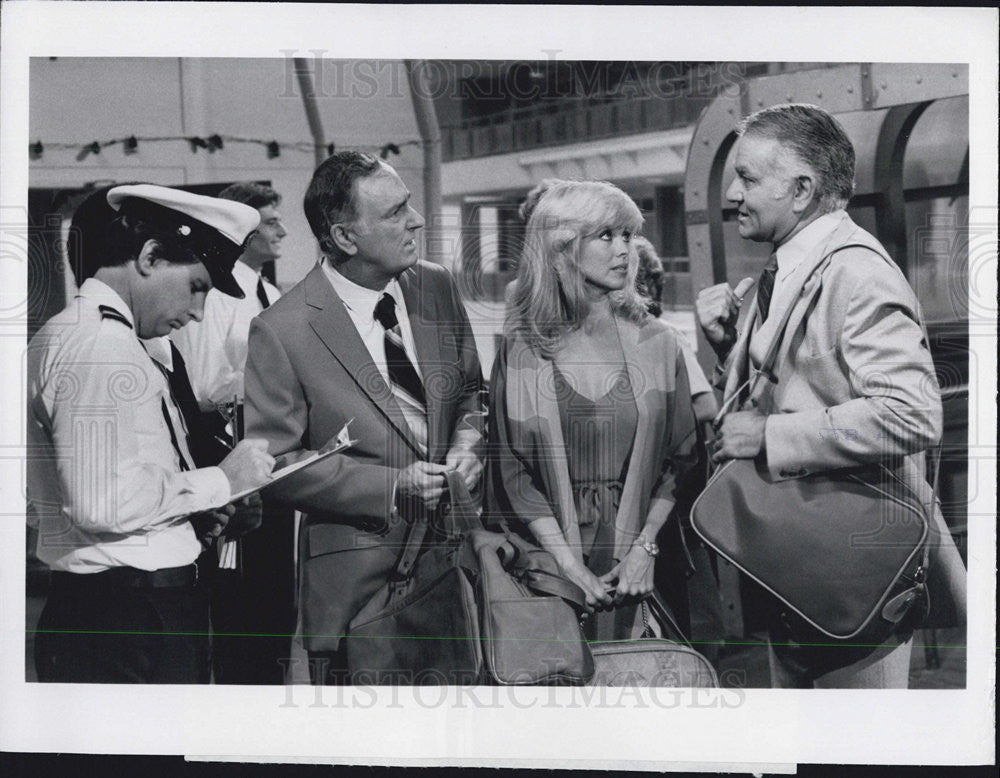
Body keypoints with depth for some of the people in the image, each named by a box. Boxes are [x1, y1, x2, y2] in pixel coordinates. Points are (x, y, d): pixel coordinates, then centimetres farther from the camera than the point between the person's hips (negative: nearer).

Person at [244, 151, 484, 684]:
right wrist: (392, 488, -19)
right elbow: (274, 462, -11)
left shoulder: (437, 288, 5)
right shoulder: (282, 331, -13)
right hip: (356, 578, -5)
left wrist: (468, 442, -5)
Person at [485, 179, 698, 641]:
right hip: (547, 562, -1)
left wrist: (645, 548, -6)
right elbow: (511, 472, -3)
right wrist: (570, 564, -10)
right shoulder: (522, 351, 0)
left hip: (634, 569, 1)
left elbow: (682, 459, 5)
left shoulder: (655, 344, 4)